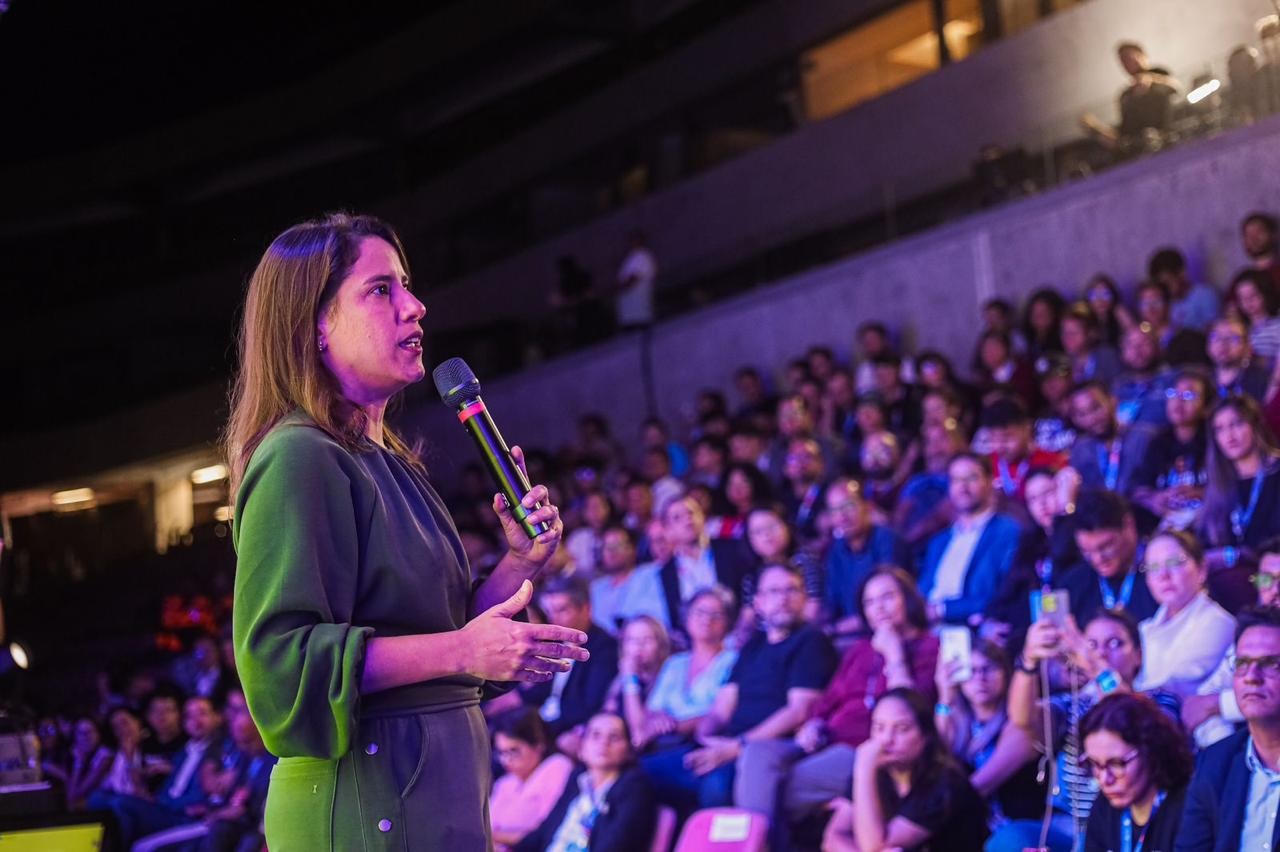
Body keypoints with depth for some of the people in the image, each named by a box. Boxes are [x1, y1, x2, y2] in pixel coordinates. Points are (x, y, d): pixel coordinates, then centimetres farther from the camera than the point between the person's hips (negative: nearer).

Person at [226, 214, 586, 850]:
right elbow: (278, 653, -21)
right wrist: (460, 651, -25)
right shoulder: (298, 458, -12)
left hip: (437, 791, 9)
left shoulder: (388, 463, 15)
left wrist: (522, 561, 3)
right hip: (365, 799, -9)